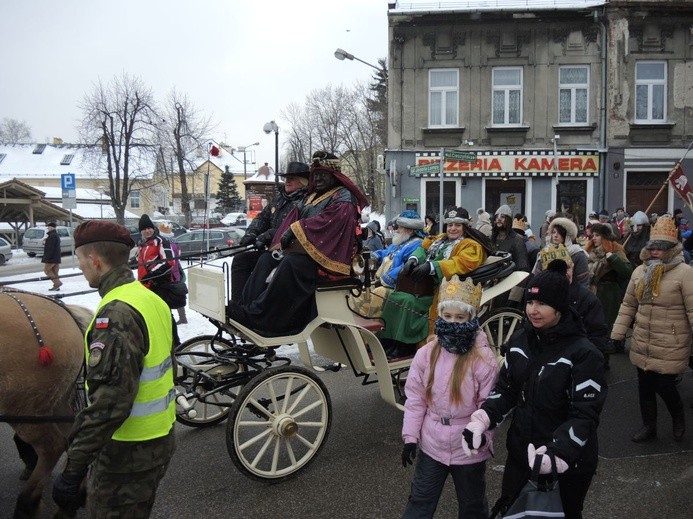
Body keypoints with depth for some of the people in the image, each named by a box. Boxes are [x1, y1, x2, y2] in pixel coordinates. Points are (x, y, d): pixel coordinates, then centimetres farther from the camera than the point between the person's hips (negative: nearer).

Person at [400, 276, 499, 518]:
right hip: (431, 444, 2)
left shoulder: (484, 360, -15)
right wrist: (410, 436, -1)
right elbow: (415, 399, -1)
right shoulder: (426, 354, -6)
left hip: (469, 448, -2)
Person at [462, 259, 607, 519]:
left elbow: (585, 415, -22)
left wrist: (557, 453, -35)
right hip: (521, 454, 5)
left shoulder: (584, 353, -19)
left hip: (569, 463, -5)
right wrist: (481, 420, -11)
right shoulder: (519, 340, -1)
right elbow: (506, 390, 5)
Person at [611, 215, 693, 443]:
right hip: (642, 345, 6)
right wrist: (616, 335, 9)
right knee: (645, 386, 14)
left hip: (670, 348, -5)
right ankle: (649, 426, 33)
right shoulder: (640, 271, 6)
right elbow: (628, 305, 11)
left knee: (664, 385, 1)